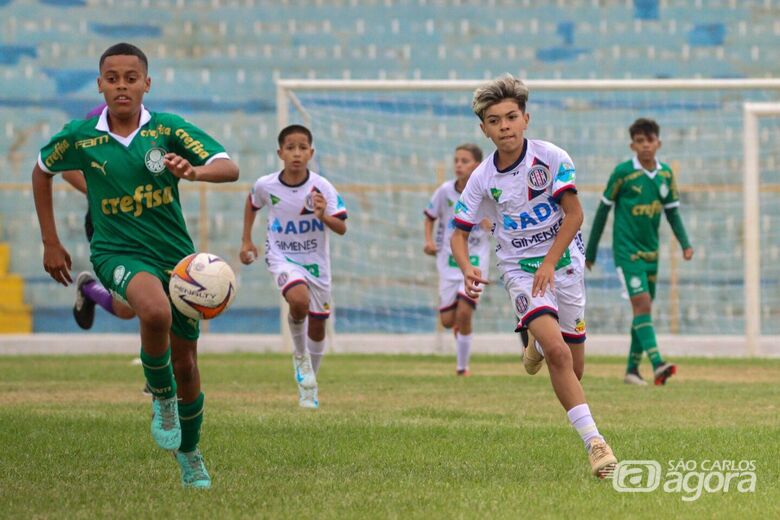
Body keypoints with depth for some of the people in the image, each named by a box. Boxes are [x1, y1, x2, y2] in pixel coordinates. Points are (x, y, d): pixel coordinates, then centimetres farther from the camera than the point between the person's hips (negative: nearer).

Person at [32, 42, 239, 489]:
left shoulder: (168, 129, -8)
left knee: (186, 366, 10)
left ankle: (190, 455, 35)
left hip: (176, 254, 2)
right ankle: (161, 398, -9)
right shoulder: (80, 137, -5)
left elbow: (230, 168, -17)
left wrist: (194, 171, -40)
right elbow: (42, 170, 14)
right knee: (155, 312, -36)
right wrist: (51, 242, 12)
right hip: (118, 252, -2)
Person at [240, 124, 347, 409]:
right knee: (299, 300, -31)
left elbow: (342, 228, -19)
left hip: (316, 262, 1)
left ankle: (309, 384, 33)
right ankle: (300, 354, -3)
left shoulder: (322, 187, -17)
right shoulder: (266, 185, -13)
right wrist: (246, 240, 11)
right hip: (282, 258, -1)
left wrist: (324, 216, -38)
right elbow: (252, 203, 11)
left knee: (317, 326, 10)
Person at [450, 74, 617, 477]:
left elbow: (574, 214, -8)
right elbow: (459, 233, -2)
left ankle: (536, 341, 43)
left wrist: (549, 264, -16)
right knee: (557, 352, -23)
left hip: (563, 262, 1)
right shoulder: (483, 178, -7)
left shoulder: (551, 157, -11)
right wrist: (467, 270, -23)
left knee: (573, 368, 7)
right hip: (519, 269, -1)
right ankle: (593, 441, -24)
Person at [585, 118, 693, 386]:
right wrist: (590, 251, 3)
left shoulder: (666, 174, 5)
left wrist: (685, 244, -1)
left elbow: (672, 211, 14)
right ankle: (657, 364, -28)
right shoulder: (622, 172, -9)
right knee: (642, 303, -18)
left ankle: (632, 369, 20)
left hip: (651, 251, 6)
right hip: (627, 250, -6)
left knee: (644, 308, 10)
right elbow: (603, 210, -1)